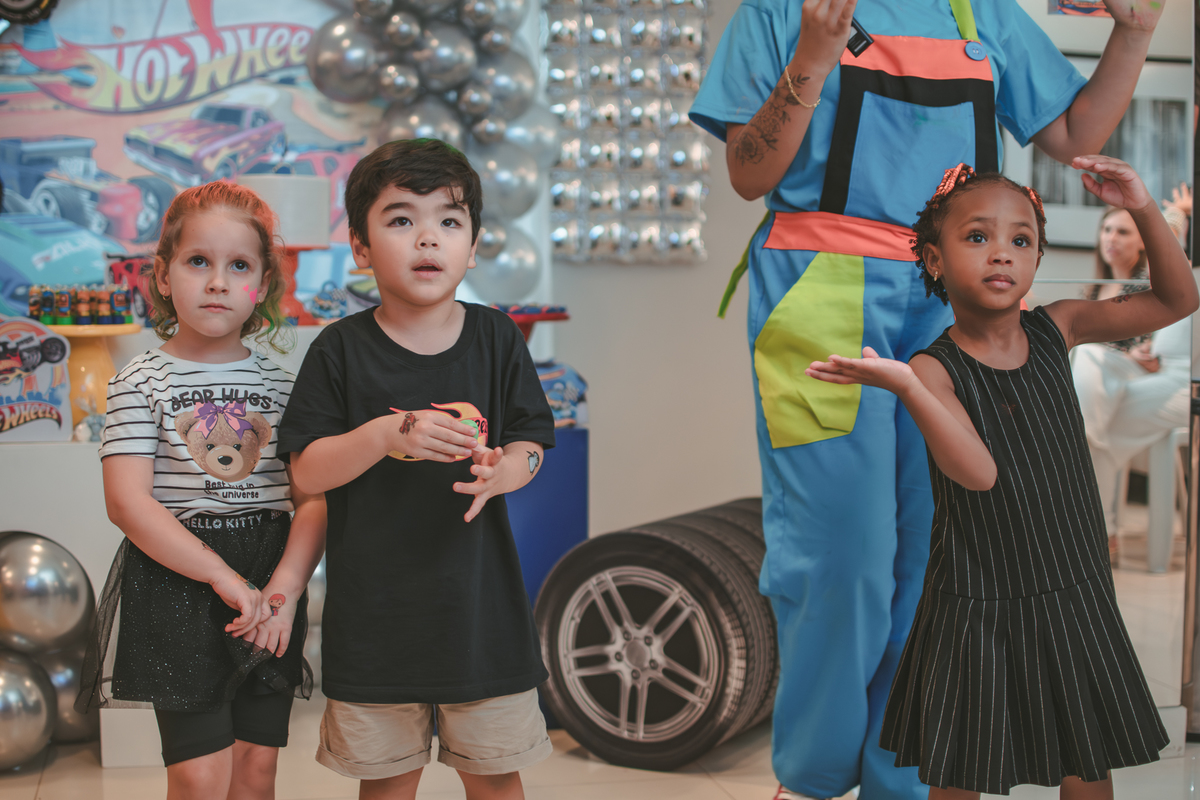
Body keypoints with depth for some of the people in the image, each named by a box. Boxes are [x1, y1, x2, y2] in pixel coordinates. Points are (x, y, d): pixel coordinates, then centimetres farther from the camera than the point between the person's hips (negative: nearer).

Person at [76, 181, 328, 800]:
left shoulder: (280, 385, 7)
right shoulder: (141, 383, -3)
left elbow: (314, 500, 2)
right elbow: (128, 503, -13)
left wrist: (285, 589, -15)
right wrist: (227, 580, -18)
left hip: (271, 588, 3)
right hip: (177, 584, -3)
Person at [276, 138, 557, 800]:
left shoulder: (494, 337, 1)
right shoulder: (341, 349, -4)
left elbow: (531, 443, 4)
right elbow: (308, 470, -7)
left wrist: (503, 471, -19)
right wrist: (386, 434, -22)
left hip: (477, 594, 1)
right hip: (375, 604, -1)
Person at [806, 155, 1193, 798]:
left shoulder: (1055, 328, 0)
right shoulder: (935, 368, -15)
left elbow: (1176, 301, 2)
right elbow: (979, 472, -30)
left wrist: (1143, 210, -12)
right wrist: (905, 386, -43)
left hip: (1072, 594, 4)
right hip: (975, 607, -3)